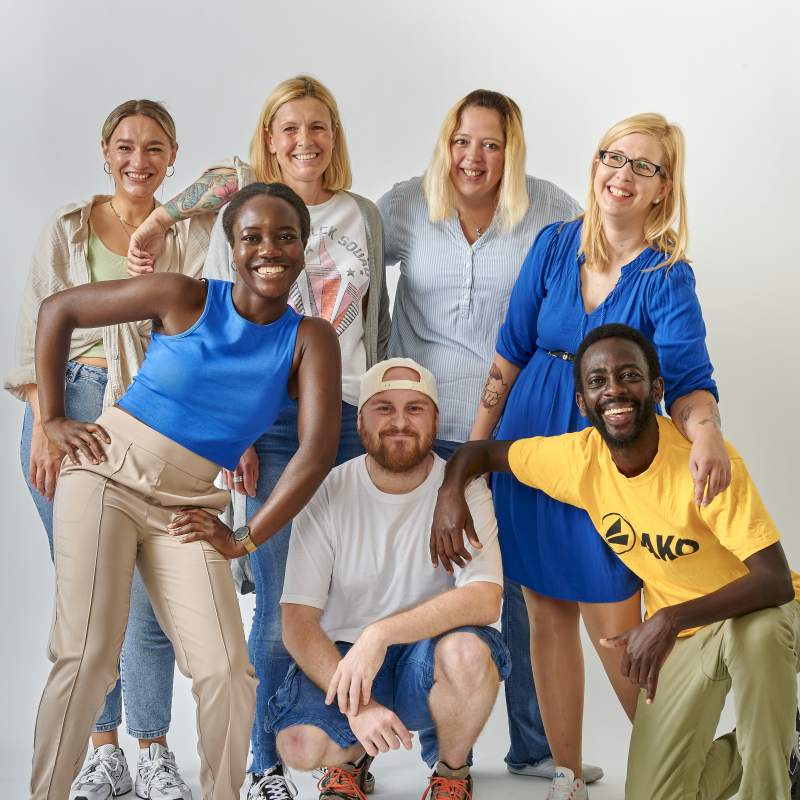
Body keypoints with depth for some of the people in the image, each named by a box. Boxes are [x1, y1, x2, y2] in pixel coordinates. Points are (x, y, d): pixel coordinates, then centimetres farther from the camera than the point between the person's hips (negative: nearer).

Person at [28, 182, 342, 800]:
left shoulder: (309, 339, -2)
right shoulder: (186, 299, -3)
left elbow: (317, 453, -11)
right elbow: (59, 310, 5)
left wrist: (245, 539, -11)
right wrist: (52, 418, 2)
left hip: (186, 509, 1)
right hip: (108, 474, -1)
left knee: (225, 670, -12)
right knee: (88, 656, -11)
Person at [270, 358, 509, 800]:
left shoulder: (464, 490, -8)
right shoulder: (326, 497, -7)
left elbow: (485, 600, -23)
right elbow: (297, 622, -11)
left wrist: (380, 633, -33)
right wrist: (357, 704, -26)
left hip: (425, 659, 0)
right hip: (340, 659, 1)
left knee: (468, 650, -34)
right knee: (300, 744, -28)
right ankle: (351, 757, 13)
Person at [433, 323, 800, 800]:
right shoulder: (578, 460, -14)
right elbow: (483, 451, 3)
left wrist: (669, 619, -42)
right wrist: (451, 493, -19)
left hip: (760, 613, -4)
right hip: (680, 636, 4)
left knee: (757, 631, -40)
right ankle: (761, 751, 21)